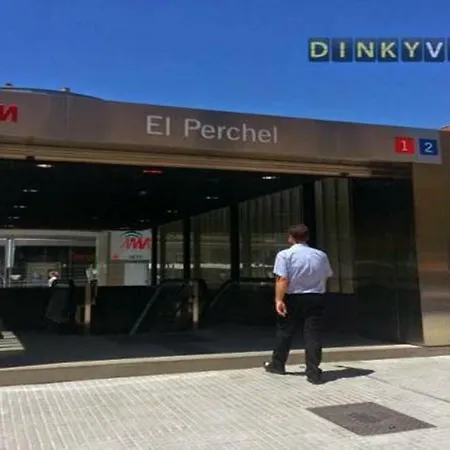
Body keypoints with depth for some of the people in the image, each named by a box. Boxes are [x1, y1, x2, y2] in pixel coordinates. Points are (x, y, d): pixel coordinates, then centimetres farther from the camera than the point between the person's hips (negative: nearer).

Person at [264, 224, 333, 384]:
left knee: (285, 332, 13)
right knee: (313, 335, 4)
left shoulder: (285, 254, -10)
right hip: (316, 298, 3)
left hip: (293, 299, -2)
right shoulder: (321, 255, 5)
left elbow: (282, 279, -18)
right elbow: (327, 277, 14)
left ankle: (277, 365, 28)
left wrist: (279, 299, -19)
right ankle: (314, 373, 2)